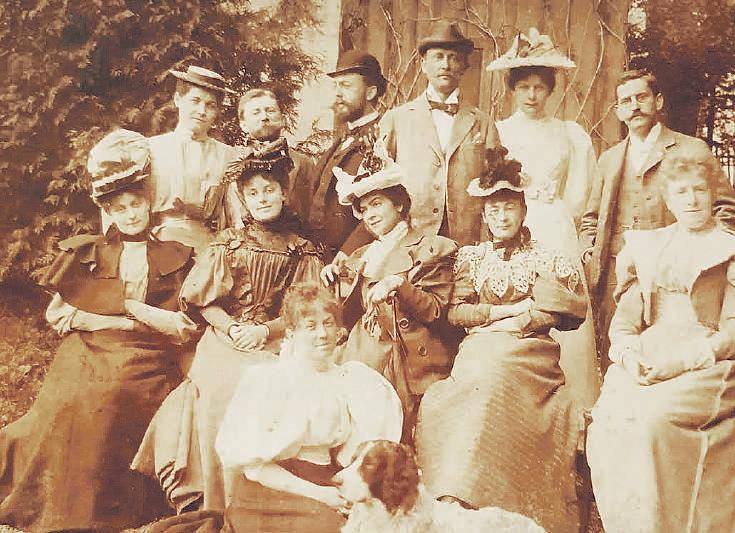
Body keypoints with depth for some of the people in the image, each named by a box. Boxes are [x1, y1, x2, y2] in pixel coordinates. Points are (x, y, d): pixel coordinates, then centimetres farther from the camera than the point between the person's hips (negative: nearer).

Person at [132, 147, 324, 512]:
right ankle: (217, 504, -17)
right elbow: (202, 300, 6)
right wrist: (234, 329, -11)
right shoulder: (229, 243, 11)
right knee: (221, 393, -28)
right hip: (226, 343, 0)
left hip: (277, 345, 0)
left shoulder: (303, 252, 12)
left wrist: (265, 331, -9)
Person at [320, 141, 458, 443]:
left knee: (406, 437, -12)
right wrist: (337, 283, 0)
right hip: (366, 359, 4)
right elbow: (349, 317, 15)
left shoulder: (433, 249, 6)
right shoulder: (362, 256, 20)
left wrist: (399, 285, -16)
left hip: (416, 360, -3)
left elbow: (435, 312, -4)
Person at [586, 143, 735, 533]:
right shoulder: (648, 246, 20)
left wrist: (681, 360, -15)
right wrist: (628, 354, -8)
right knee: (609, 414, -25)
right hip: (645, 361, 3)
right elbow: (625, 317, 13)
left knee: (652, 416, -31)